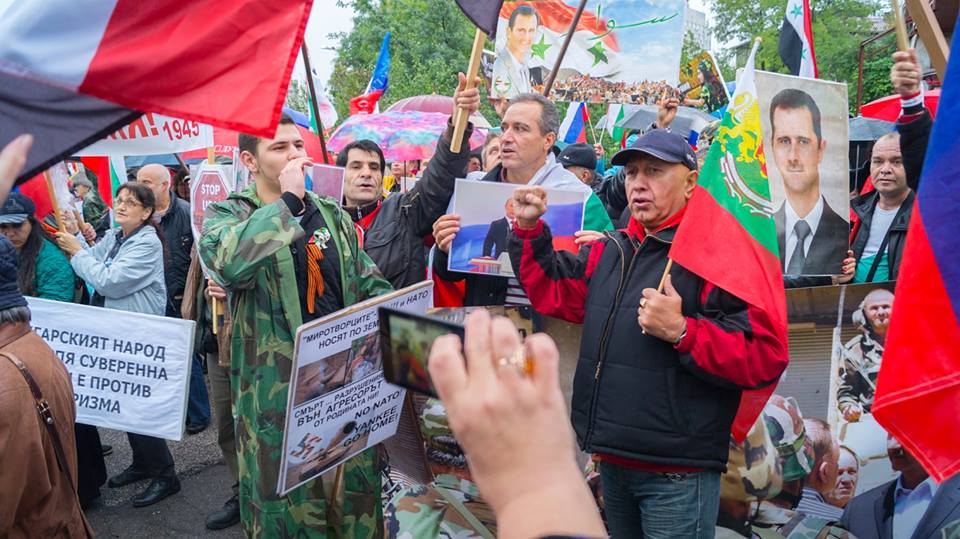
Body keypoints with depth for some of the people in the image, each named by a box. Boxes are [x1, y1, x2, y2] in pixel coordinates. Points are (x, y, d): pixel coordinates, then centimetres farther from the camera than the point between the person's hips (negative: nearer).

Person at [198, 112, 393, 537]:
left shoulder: (332, 214, 12)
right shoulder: (226, 215, -2)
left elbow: (370, 283, 19)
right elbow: (227, 261, -27)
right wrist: (289, 200, -18)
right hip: (278, 394, -4)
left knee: (359, 494, 15)